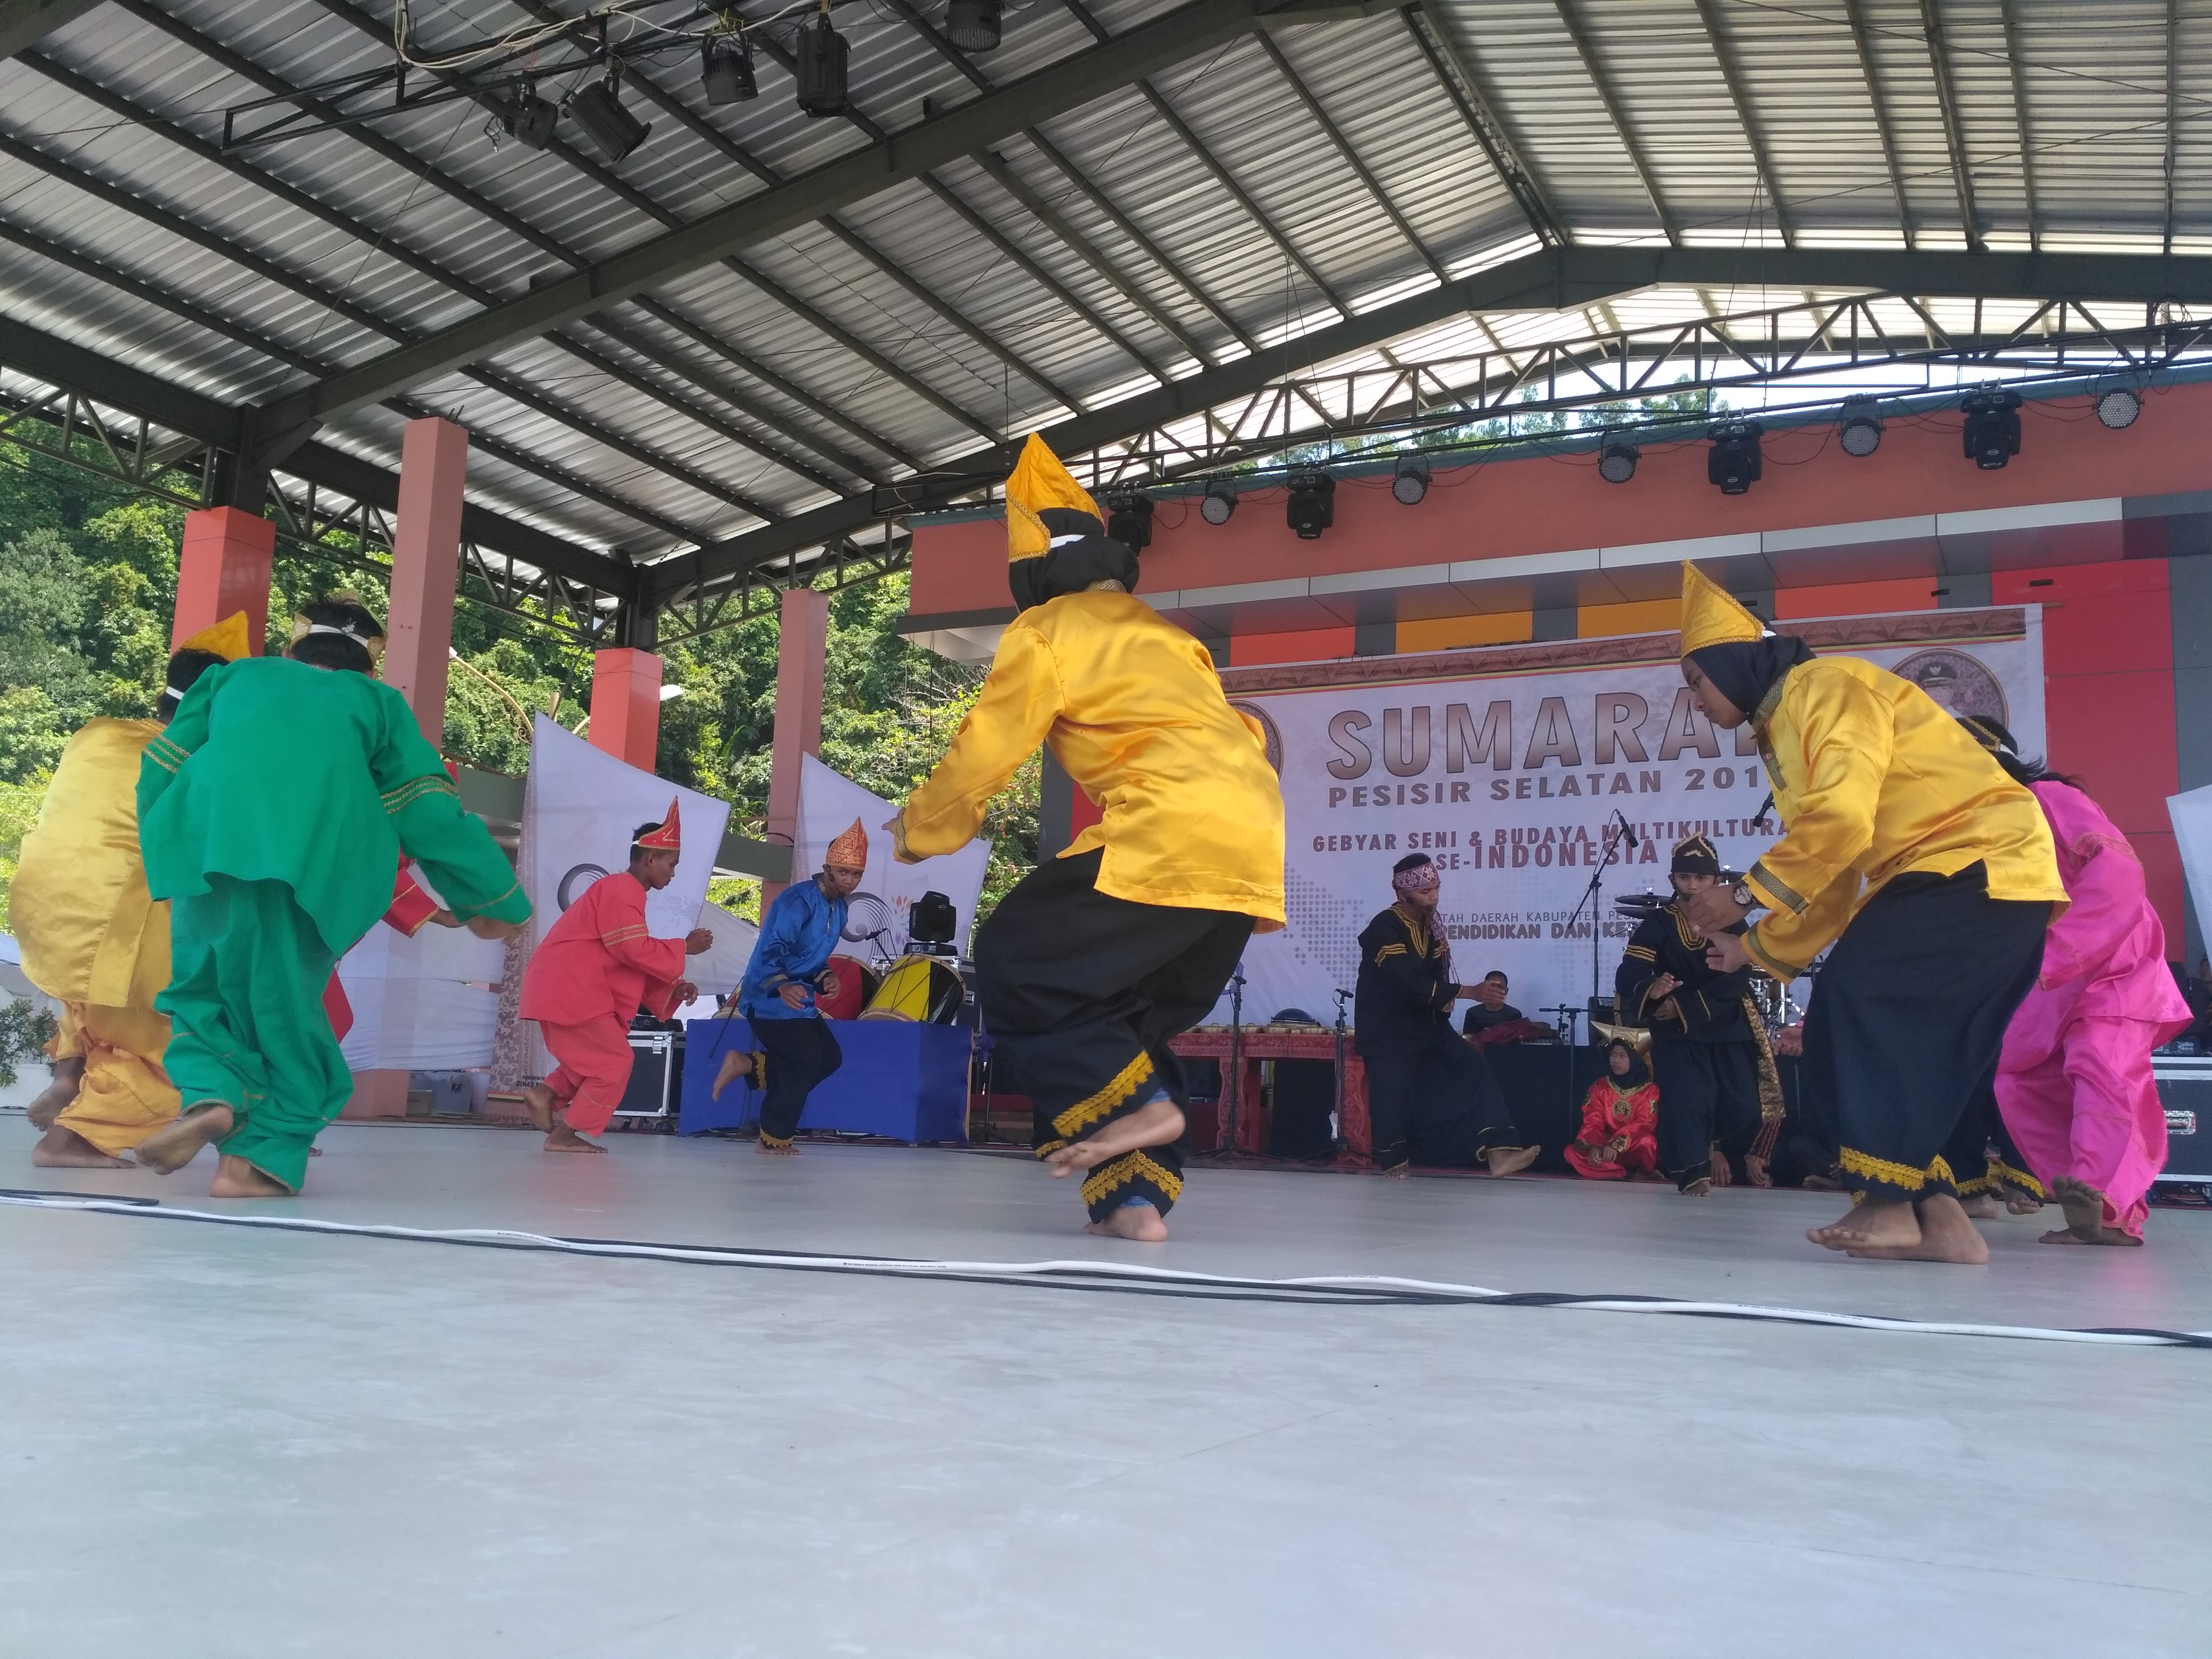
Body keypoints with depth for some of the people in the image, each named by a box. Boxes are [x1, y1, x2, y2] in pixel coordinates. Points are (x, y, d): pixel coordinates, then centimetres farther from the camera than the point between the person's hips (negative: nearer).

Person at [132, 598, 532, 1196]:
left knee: (203, 987, 19)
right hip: (311, 864, -1)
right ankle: (260, 1157, 3)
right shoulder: (377, 701, 25)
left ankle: (212, 1096, -6)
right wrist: (493, 900, 24)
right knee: (287, 1005, 10)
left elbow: (161, 769, 26)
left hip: (208, 847, 1)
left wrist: (161, 853, 37)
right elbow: (430, 811, 20)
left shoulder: (236, 674, 31)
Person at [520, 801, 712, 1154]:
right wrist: (684, 947, -8)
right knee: (616, 1061, -7)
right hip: (569, 990, -10)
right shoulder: (621, 890, -13)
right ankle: (563, 1135, -4)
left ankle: (546, 1094, 9)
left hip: (567, 989, 10)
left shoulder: (624, 892, 20)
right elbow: (637, 951, -21)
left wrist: (672, 989, 6)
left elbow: (630, 960, 18)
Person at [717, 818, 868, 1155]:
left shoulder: (838, 908, 9)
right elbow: (772, 949, -28)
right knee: (806, 1062, -7)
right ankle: (775, 1140, 9)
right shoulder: (799, 900, -20)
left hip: (799, 1001, 9)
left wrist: (826, 978, -2)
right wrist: (782, 986, -44)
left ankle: (747, 1064, 13)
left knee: (829, 1057, 8)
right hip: (772, 1000, -9)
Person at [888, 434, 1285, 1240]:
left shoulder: (1045, 631, 9)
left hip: (1173, 828, -8)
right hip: (1261, 838, 8)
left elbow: (984, 751, 9)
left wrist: (916, 831, 25)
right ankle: (1136, 1196, 8)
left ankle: (1134, 1105, -10)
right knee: (1130, 1023, 18)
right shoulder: (1166, 635, 31)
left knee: (1014, 962, 4)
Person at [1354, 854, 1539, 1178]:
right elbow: (1409, 983, -30)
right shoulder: (1384, 929, -20)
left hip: (1426, 1023, 7)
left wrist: (1445, 998, -8)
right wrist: (1467, 992, -30)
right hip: (1386, 1030, -7)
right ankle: (1394, 1160, 6)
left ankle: (1498, 1150, -13)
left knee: (1476, 1071, -5)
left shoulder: (1429, 925, 6)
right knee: (1393, 1090, -16)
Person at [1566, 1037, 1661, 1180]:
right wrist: (1595, 1146, -27)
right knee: (1572, 1152, -25)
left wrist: (1616, 1144, -31)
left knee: (1645, 1143, -39)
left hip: (1633, 1150, -3)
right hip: (1604, 1146, 4)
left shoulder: (1650, 1090, -3)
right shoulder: (1600, 1087, 5)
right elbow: (1593, 1121, -4)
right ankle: (1633, 1174, -26)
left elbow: (1644, 1124, -15)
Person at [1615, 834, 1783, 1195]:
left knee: (1744, 1107, 0)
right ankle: (1694, 1172, -8)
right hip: (1677, 1032, -1)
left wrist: (1684, 1005, -23)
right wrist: (1650, 989, -39)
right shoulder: (1656, 925, -3)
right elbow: (1628, 978, -15)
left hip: (1730, 1028, 1)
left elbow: (1734, 982, -13)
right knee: (1686, 1103, -15)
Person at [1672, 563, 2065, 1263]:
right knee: (1845, 1039, 2)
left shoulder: (1828, 688, -12)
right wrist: (1758, 948, 15)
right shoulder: (1783, 733, 19)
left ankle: (1890, 1203, -17)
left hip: (1984, 864, -10)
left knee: (1864, 997, -22)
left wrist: (1744, 895, -18)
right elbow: (1829, 879, 20)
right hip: (1929, 877, 10)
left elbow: (1841, 822, -26)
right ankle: (1937, 1215, 0)